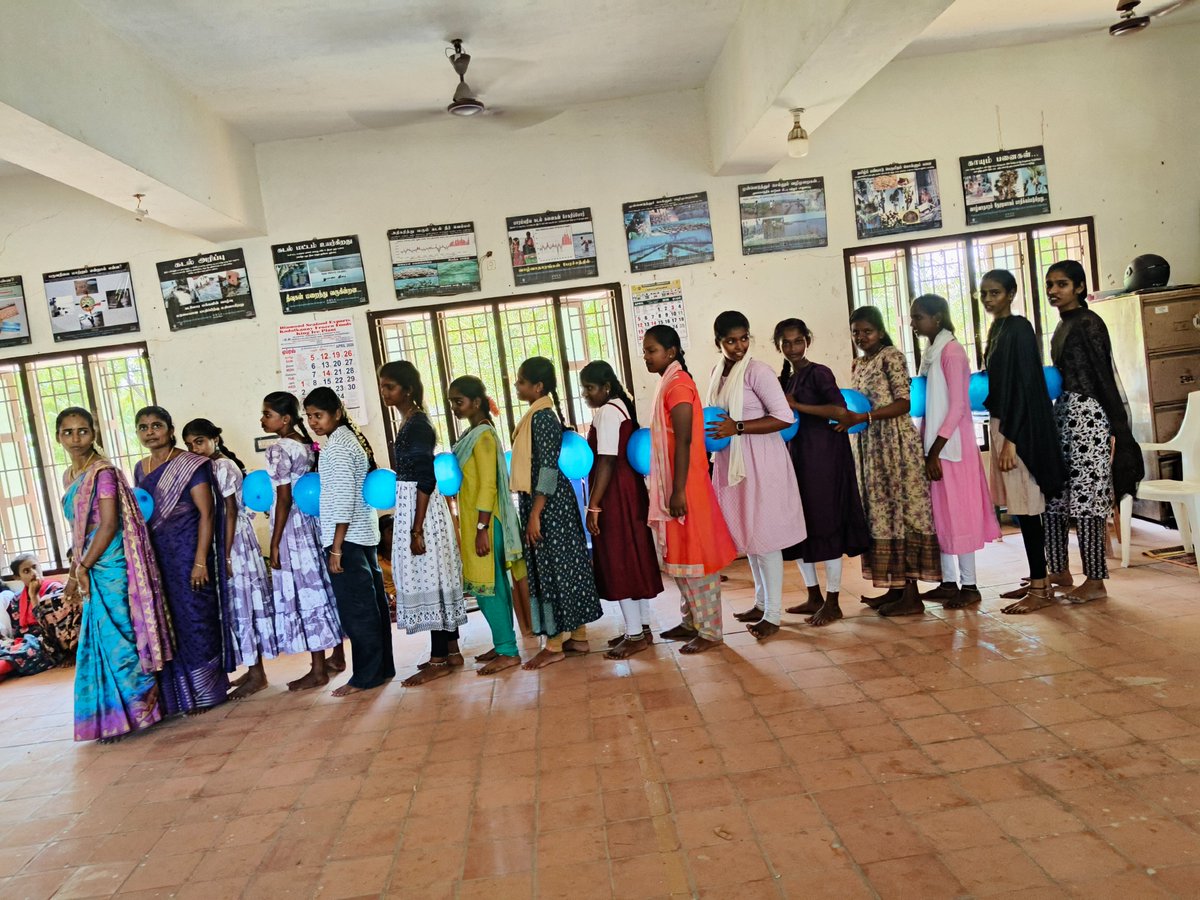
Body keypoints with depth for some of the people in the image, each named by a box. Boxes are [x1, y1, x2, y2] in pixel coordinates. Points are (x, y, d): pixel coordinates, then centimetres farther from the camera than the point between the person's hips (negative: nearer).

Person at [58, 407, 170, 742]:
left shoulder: (103, 472, -10)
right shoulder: (70, 476, 14)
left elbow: (109, 525, -16)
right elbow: (79, 532, 16)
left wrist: (82, 569, -13)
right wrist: (74, 575, 14)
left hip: (112, 567, -8)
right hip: (92, 570, 8)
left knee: (118, 639, -3)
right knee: (100, 641, 11)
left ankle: (136, 712, 8)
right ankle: (113, 716, 21)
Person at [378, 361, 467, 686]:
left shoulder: (417, 425, -17)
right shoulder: (411, 422, 12)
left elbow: (426, 479, -21)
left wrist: (416, 529, -22)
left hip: (421, 510, -10)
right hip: (413, 509, 10)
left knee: (428, 579, -4)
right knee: (435, 579, 14)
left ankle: (439, 661, 5)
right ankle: (450, 650, 23)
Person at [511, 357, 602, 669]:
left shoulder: (541, 416, -15)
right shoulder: (542, 413, 14)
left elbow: (548, 468, -20)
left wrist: (534, 514, -21)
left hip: (547, 503, -10)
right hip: (550, 502, 10)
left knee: (551, 568, -3)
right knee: (565, 566, 12)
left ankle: (555, 645, 5)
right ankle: (577, 637, 20)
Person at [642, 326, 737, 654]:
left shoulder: (677, 384, -15)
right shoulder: (668, 383, 13)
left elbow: (684, 441, -21)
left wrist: (678, 491, -22)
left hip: (685, 486, -10)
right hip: (671, 485, 10)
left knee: (694, 554, -2)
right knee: (679, 554, 16)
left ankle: (709, 631, 8)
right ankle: (692, 621, 28)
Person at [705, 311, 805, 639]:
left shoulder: (757, 370, -13)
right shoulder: (718, 372, 9)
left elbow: (784, 417, -18)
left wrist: (738, 427, -23)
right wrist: (713, 432, 3)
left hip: (760, 463, -7)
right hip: (731, 462, 8)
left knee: (764, 537, -2)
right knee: (746, 535, 15)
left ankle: (773, 615, 8)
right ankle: (762, 602, 29)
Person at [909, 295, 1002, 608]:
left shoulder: (951, 351, -12)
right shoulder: (930, 352, 12)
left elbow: (957, 407, -17)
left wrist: (935, 452, -19)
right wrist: (925, 448, 10)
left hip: (952, 447, -8)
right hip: (934, 446, 8)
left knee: (957, 512, -2)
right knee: (940, 514, 11)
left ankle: (969, 586, 7)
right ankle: (949, 582, 20)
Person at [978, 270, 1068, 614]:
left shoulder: (1019, 328, -12)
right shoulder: (996, 329, 14)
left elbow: (1024, 386, -17)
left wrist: (1011, 439, -21)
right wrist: (1000, 433, 15)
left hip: (1020, 428, -9)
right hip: (1001, 424, 9)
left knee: (1027, 508, -5)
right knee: (1020, 508, 12)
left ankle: (1040, 589, 2)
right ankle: (1037, 579, 21)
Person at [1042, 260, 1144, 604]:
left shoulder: (1088, 323, -10)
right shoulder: (1063, 324, 15)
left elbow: (1104, 376, -13)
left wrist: (1117, 429, -15)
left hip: (1087, 415, -9)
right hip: (1064, 413, 9)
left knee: (1084, 498, -5)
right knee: (1054, 493, 10)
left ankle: (1096, 582, 3)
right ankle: (1059, 571, 20)